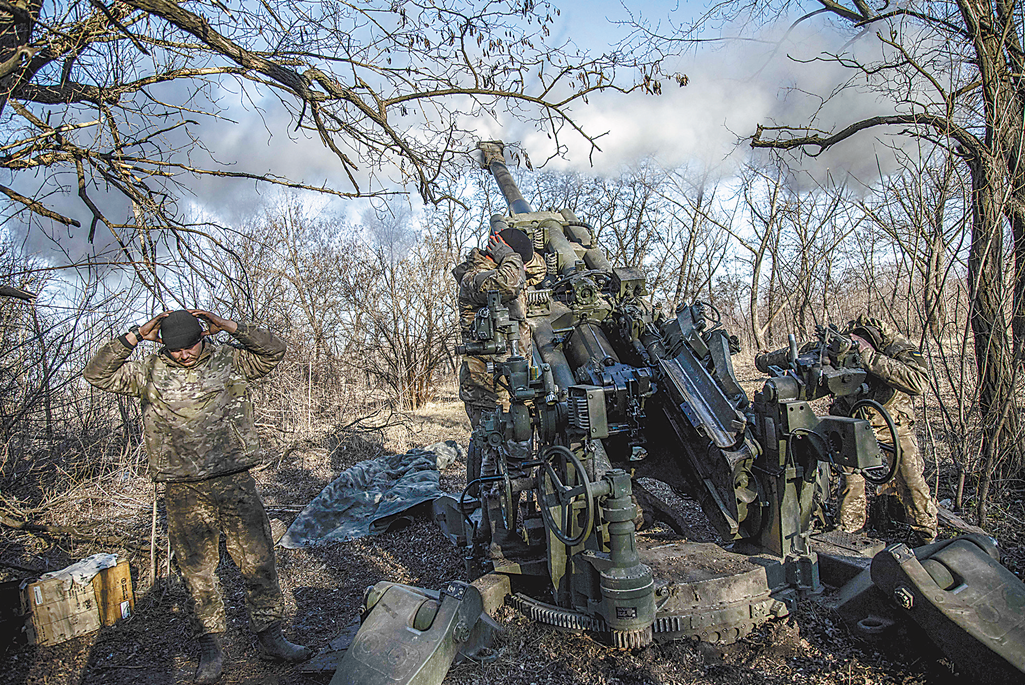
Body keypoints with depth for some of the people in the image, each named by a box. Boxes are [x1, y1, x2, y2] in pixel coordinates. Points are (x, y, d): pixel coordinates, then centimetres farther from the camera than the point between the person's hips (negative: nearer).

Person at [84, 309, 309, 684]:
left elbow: (274, 350, -6)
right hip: (184, 493, 0)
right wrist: (135, 336, -10)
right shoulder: (150, 372, 4)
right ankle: (210, 648, 26)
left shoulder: (228, 361, 2)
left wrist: (230, 327, -14)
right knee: (199, 572, 10)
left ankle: (271, 638, 21)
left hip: (236, 484, 0)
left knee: (259, 563, 5)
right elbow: (97, 374, -2)